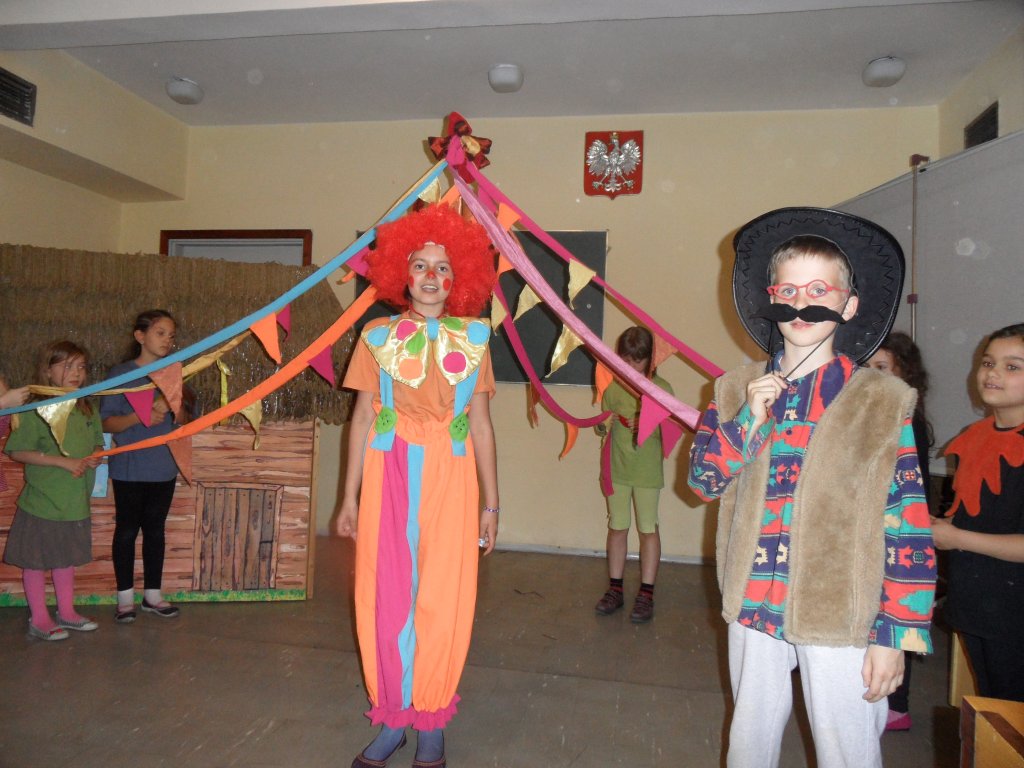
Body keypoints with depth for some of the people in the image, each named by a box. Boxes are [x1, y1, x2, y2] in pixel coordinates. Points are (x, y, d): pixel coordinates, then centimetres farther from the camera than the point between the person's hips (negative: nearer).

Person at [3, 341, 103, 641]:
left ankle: (66, 612, 31)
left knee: (67, 559, 18)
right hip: (42, 502, -6)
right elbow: (17, 451, -15)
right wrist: (63, 461, -21)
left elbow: (98, 445, 15)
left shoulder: (88, 410, 6)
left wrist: (93, 459, -8)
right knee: (36, 561, 7)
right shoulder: (35, 409, -13)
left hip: (75, 501, 6)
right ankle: (39, 619, 21)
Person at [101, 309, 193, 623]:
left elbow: (186, 422, 10)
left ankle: (152, 594, 21)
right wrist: (140, 416, -24)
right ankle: (125, 597, 19)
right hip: (129, 468, -4)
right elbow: (106, 422, -8)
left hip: (164, 467, 4)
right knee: (127, 529, 6)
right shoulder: (121, 373, -5)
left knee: (155, 529, 11)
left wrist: (178, 408, -11)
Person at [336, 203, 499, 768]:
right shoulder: (378, 335, 6)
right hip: (388, 475, 0)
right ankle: (393, 719, 23)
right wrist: (350, 497, 3)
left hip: (449, 478, 0)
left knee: (442, 601, 4)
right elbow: (362, 418, 6)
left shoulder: (473, 339, 7)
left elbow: (480, 424, 6)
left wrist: (490, 502, 5)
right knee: (386, 598, 4)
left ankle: (431, 722, 22)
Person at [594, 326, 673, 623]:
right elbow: (603, 428, 11)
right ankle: (615, 588, 21)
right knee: (617, 526, 9)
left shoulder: (661, 388, -4)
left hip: (648, 470, -3)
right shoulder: (613, 388, 4)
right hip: (617, 468, 3)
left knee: (648, 528, 3)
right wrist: (605, 423, -11)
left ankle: (646, 594, 13)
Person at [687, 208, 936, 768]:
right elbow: (702, 480, 1)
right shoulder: (736, 391, 3)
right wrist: (749, 420, -14)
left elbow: (908, 524, -9)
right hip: (754, 606, 4)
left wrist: (897, 634, -10)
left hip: (840, 616, -3)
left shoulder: (883, 402, -8)